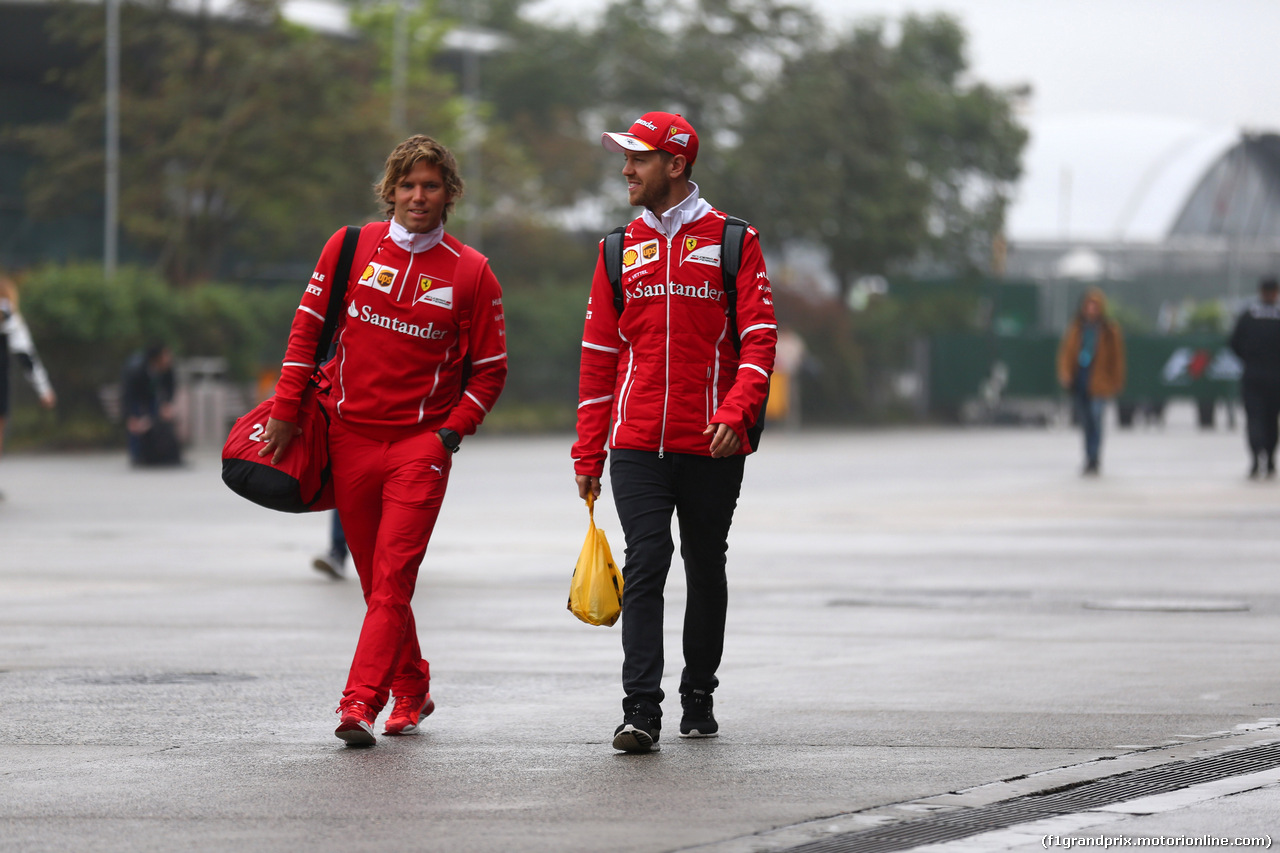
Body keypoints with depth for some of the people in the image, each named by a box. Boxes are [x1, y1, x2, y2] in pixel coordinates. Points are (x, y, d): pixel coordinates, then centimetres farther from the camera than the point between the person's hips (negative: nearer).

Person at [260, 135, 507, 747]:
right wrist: (285, 413, 5)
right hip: (350, 436, 3)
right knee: (375, 578, 9)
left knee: (393, 578, -14)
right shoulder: (352, 248, 3)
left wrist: (450, 432, -6)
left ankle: (360, 705, -21)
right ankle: (410, 692, 25)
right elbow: (308, 327, 9)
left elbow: (490, 370, 5)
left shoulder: (471, 272, 0)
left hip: (422, 440, -3)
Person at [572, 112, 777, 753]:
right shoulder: (621, 249, 11)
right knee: (646, 563, -10)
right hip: (636, 445, 1)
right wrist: (587, 454, 8)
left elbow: (759, 338, -4)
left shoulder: (732, 241, 2)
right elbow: (599, 355, 12)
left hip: (712, 445, -1)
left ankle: (699, 695, 24)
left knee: (705, 568, 9)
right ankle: (641, 710, -14)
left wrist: (736, 412, -20)